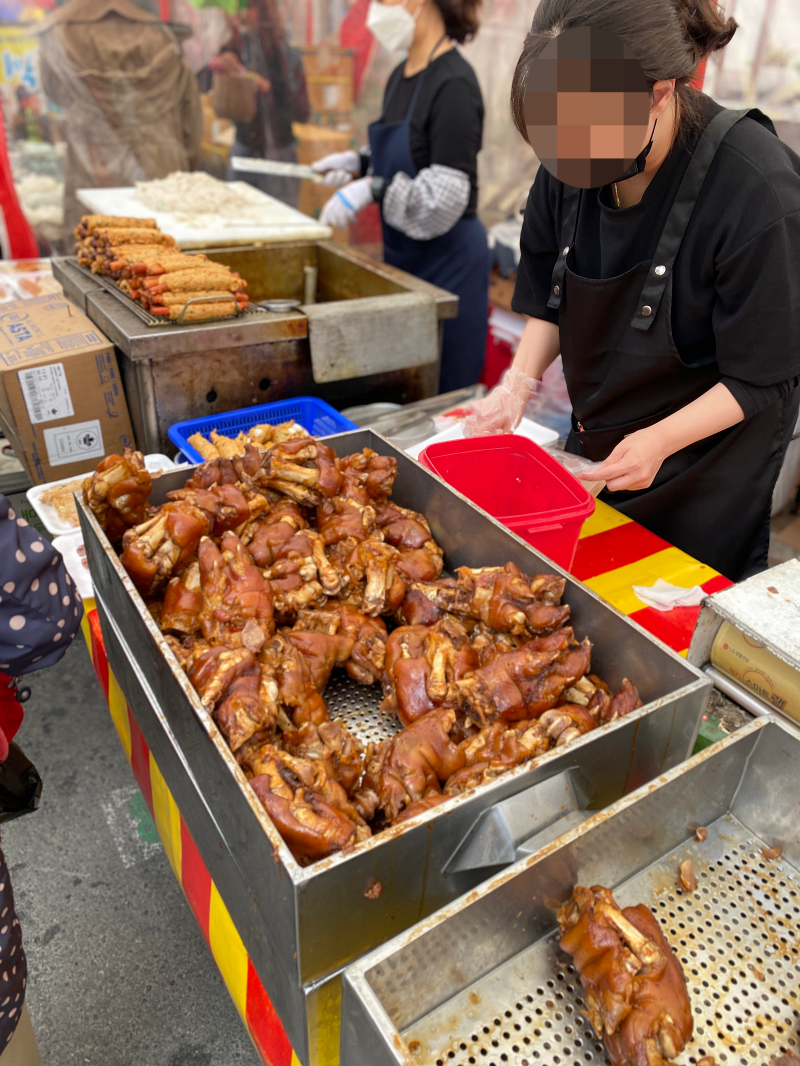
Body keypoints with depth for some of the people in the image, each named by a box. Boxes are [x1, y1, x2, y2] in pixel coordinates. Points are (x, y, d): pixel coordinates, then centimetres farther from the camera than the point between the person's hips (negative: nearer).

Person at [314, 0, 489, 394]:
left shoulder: (453, 83, -16)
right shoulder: (400, 76, 10)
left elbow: (446, 197, -21)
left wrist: (371, 188, -26)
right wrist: (358, 162, 8)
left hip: (447, 258, -8)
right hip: (403, 253, 8)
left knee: (441, 395, 1)